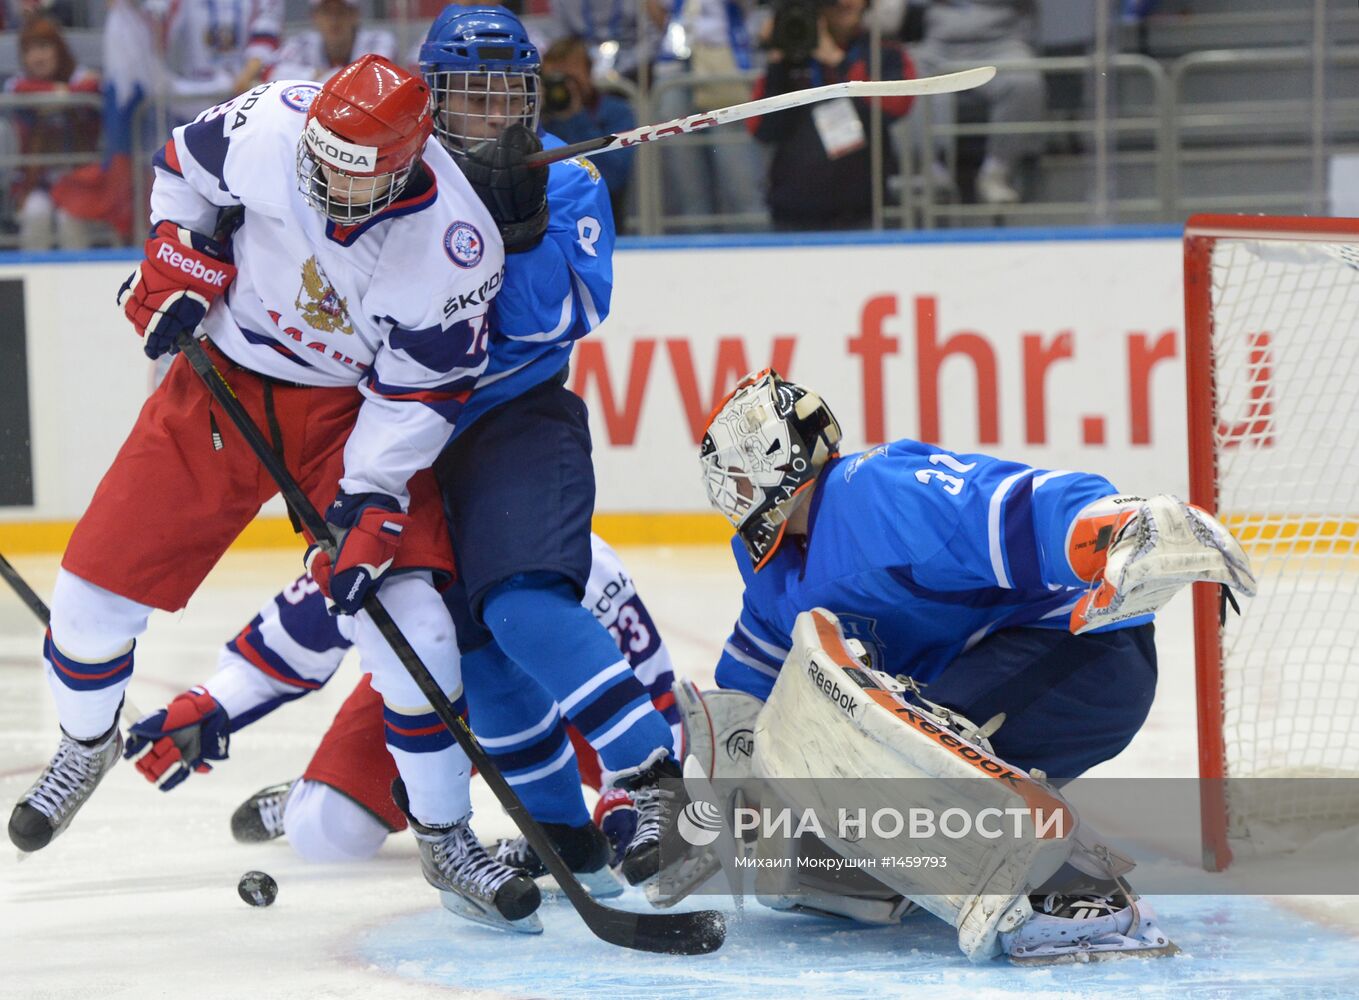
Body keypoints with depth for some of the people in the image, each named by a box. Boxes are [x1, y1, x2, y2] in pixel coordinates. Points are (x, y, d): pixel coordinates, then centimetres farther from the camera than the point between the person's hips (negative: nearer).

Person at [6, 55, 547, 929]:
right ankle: (86, 744, 34)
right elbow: (185, 168, 1)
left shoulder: (454, 248, -26)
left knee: (405, 612, -17)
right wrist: (181, 268, -9)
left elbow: (419, 394, -18)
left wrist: (368, 503, -23)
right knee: (95, 585, 1)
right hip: (221, 383, 2)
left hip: (352, 410, -2)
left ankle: (445, 838, -1)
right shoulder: (270, 125, -23)